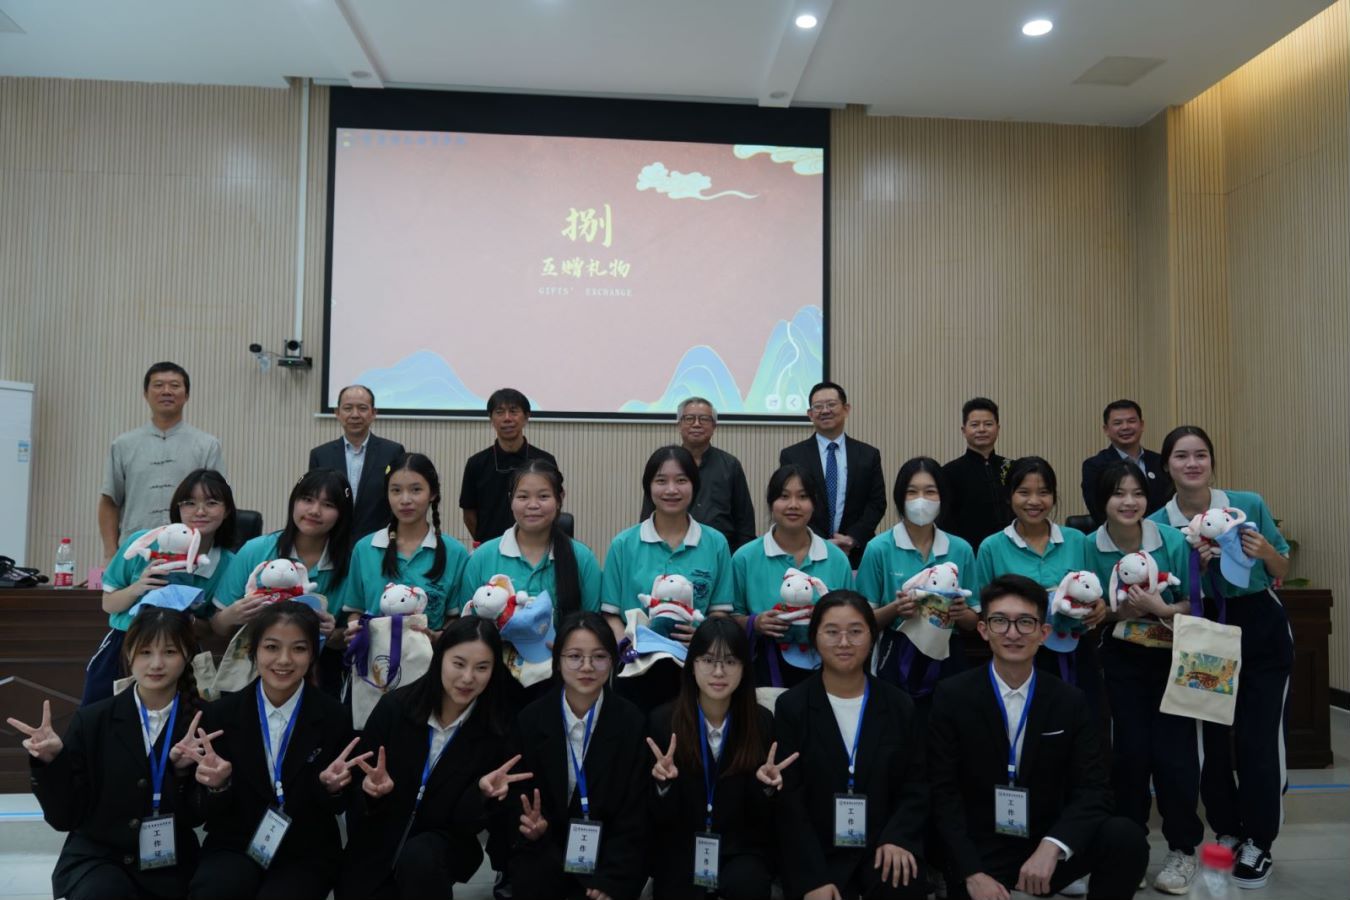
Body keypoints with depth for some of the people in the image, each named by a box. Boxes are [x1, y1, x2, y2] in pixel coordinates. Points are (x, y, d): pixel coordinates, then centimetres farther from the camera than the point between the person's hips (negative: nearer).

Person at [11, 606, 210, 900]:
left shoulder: (203, 724, -5)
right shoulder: (91, 720, -4)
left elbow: (194, 817, -4)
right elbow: (65, 818, -3)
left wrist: (183, 768, -22)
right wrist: (51, 760, -19)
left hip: (169, 865, 0)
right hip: (95, 856, 0)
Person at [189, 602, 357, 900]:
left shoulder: (335, 717, -7)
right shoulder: (220, 714, -5)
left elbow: (336, 809, 1)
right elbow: (213, 815, 0)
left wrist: (332, 787, -21)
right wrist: (217, 785, -22)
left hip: (306, 855, 0)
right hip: (234, 848, 0)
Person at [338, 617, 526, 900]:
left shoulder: (495, 729, -12)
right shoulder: (395, 706, -12)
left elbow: (467, 822, -10)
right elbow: (356, 783, -5)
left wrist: (482, 792, -32)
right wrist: (371, 787, -28)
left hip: (440, 845, -1)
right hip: (375, 847, 2)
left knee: (419, 859, -32)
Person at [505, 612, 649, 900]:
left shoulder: (633, 721, -6)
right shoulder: (529, 720, -3)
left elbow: (636, 811, -6)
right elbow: (516, 797, 3)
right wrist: (532, 827, -20)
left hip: (611, 852, -1)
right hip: (544, 850, 1)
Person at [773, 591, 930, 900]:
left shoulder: (900, 705, 5)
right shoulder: (791, 706, -3)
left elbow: (916, 784, 6)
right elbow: (789, 800, -7)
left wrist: (897, 838, -12)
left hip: (883, 847, 2)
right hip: (815, 854, -1)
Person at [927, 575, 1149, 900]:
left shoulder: (1070, 702, 1)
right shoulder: (952, 696, -6)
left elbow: (1093, 789, -5)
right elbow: (943, 792, -6)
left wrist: (1052, 846, -23)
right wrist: (973, 873, -17)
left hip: (1047, 849, 2)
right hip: (979, 855, -2)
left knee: (1127, 838, -20)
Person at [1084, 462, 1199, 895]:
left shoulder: (1173, 541, -16)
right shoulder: (1091, 547, -11)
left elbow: (1194, 604, -9)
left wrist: (1160, 609, -26)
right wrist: (1121, 610, -17)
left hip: (1174, 657, -1)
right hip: (1123, 659, 1)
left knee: (1172, 753, -6)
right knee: (1130, 752, 1)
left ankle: (1183, 850, 15)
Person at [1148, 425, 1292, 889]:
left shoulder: (1249, 505, -9)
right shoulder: (1158, 524, -8)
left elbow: (1282, 571, 3)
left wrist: (1265, 550, -19)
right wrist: (1195, 564, -21)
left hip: (1261, 630, -1)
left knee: (1257, 739, 0)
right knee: (1211, 739, 8)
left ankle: (1258, 844, 17)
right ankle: (1227, 834, 28)